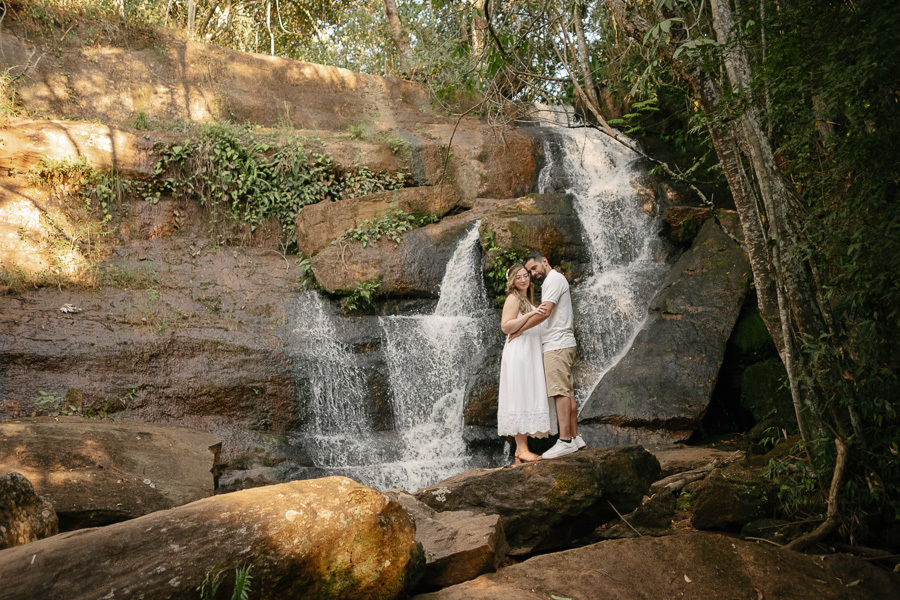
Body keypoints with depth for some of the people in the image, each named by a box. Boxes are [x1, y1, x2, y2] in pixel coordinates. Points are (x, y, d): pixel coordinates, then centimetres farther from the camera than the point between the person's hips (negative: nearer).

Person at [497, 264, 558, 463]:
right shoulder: (513, 298, -5)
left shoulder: (527, 299, 23)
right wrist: (531, 314, -20)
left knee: (528, 400, 6)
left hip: (530, 353, 10)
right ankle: (521, 449, -12)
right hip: (518, 353, -10)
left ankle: (522, 448, 8)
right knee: (520, 400, -11)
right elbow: (505, 326, -16)